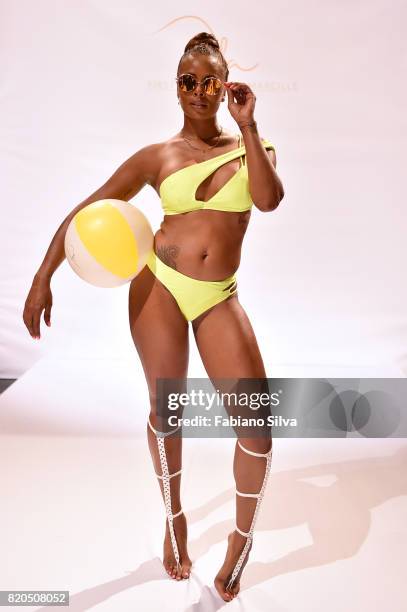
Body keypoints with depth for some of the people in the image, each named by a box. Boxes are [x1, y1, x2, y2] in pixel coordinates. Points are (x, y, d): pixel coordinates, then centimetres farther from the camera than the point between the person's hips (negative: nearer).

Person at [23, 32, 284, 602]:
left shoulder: (252, 145, 10)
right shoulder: (157, 156, 4)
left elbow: (270, 200, -12)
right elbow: (86, 212, 4)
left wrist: (247, 126, -9)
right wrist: (42, 280, -1)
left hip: (219, 298, 1)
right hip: (159, 283, -1)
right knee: (166, 410, 8)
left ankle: (242, 540, 23)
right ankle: (174, 520, 36)